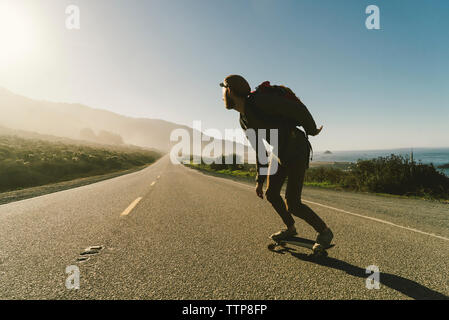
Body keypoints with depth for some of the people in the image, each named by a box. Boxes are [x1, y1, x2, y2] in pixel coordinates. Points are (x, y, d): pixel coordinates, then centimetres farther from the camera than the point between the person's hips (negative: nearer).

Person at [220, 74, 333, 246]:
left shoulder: (259, 100, -25)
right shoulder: (244, 120, 3)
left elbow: (298, 109, -22)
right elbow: (260, 149, 11)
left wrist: (312, 131, -5)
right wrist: (260, 179, 12)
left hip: (297, 152, -8)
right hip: (279, 153, 8)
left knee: (292, 204, -11)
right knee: (271, 194, 12)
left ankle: (324, 231, 14)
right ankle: (290, 228, 35)